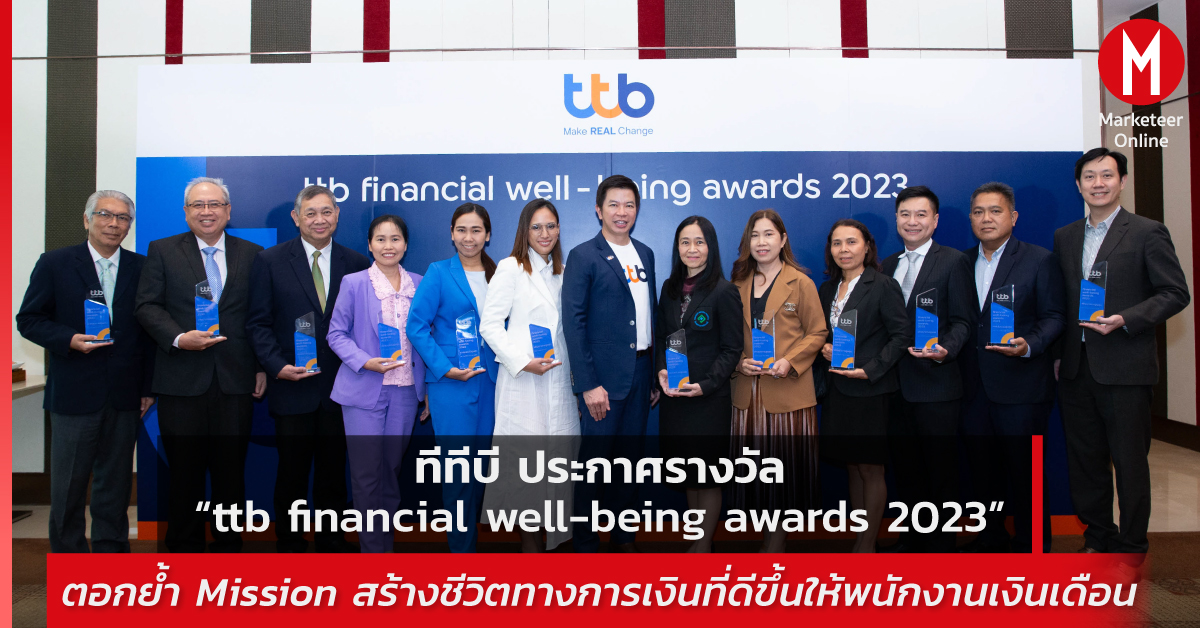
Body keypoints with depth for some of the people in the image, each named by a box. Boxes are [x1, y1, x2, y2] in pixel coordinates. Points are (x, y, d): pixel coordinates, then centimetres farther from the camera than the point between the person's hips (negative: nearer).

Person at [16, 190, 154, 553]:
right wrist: (69, 340, -17)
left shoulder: (141, 268, 6)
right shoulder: (55, 264, 2)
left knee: (116, 481, 11)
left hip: (125, 397, 2)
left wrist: (148, 387, 4)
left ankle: (111, 548, 24)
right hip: (74, 394, -2)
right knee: (68, 482, 7)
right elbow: (28, 320, 2)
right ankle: (67, 551, 22)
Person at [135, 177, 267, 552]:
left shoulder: (251, 255, 9)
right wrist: (179, 338, -16)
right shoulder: (162, 251, 7)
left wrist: (263, 367, 3)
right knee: (184, 469, 7)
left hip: (236, 381, 1)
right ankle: (184, 547, 22)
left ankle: (228, 545, 20)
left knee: (231, 468, 7)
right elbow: (147, 306, 0)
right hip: (181, 380, -1)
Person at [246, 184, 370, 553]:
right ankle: (289, 542, 24)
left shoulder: (356, 263, 5)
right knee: (292, 470, 7)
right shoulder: (270, 261, 1)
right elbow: (258, 323, 0)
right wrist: (277, 366, -12)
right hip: (292, 385, -1)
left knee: (334, 469, 11)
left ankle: (331, 540, 26)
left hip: (340, 387, 2)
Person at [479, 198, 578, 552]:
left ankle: (550, 535, 17)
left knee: (556, 454, 6)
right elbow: (490, 324, -7)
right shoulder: (510, 268, -2)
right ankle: (529, 540, 8)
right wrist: (523, 361, -17)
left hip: (559, 379, 6)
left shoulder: (563, 273, 15)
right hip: (523, 380, -5)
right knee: (527, 456, -4)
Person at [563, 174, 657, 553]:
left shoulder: (645, 254, 13)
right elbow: (573, 322, -11)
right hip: (603, 378, -6)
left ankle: (624, 536, 27)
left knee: (629, 458, 14)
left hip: (640, 375, 6)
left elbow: (650, 315, 15)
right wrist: (588, 384, -16)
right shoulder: (583, 256, -6)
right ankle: (585, 543, 15)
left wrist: (656, 374, 11)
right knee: (595, 460, 0)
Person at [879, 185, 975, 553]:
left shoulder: (953, 262, -3)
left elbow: (963, 320, -8)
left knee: (940, 468, 3)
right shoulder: (888, 265, 15)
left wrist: (944, 350, -25)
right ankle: (913, 537, 29)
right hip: (896, 383, 6)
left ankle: (940, 543, 17)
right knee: (905, 467, 15)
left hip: (936, 384, -6)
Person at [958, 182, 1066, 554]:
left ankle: (1028, 544, 20)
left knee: (1023, 468, 3)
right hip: (974, 387, 5)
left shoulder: (1040, 261, -2)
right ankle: (990, 537, 30)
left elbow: (1054, 317, -6)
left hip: (1021, 386, -5)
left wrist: (1028, 345, -22)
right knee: (982, 467, 14)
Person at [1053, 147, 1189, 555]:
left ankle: (1130, 548, 17)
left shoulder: (1148, 232, -2)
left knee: (1129, 460, 3)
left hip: (1125, 368, -5)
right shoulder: (1064, 237, 12)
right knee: (1084, 458, 13)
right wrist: (1057, 354, 8)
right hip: (1076, 366, 5)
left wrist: (1125, 320, -19)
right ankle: (1097, 537, 28)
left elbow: (1176, 293, -5)